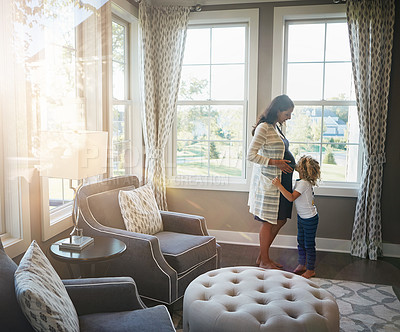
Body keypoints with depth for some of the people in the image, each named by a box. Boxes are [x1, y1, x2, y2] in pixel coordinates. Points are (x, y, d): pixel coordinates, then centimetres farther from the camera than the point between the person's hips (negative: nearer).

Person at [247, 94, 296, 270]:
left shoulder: (276, 127, 15)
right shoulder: (264, 127, -14)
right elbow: (251, 155, -19)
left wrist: (291, 165, 13)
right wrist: (275, 162, -21)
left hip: (279, 180, 10)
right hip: (267, 181, -10)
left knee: (280, 220, 12)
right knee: (268, 221, 0)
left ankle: (262, 256, 24)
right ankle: (264, 261, 15)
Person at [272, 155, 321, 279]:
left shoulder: (304, 183, -26)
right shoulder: (299, 181, 3)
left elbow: (291, 197, -31)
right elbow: (291, 193, 13)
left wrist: (279, 185, -32)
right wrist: (279, 185, 5)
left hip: (310, 219, -9)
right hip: (301, 217, 9)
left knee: (309, 244, 3)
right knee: (301, 241, 18)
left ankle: (310, 269, 16)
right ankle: (302, 264, 32)